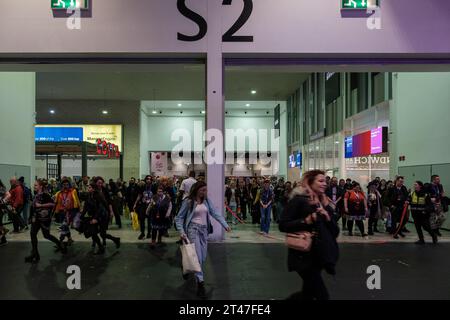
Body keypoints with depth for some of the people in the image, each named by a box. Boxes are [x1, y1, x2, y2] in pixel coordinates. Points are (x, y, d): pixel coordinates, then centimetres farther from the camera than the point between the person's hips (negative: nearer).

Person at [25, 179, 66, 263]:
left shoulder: (45, 195, -16)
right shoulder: (36, 195, 8)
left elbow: (52, 204, -27)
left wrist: (41, 205, -25)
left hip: (44, 218, -8)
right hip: (36, 218, 8)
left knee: (46, 235, 2)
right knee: (32, 234, 0)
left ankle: (60, 244, 26)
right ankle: (34, 254, 8)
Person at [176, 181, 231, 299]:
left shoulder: (206, 201, 6)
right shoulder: (188, 201, -7)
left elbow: (215, 213, 2)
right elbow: (179, 217, -4)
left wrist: (225, 225, -8)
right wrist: (181, 232, -15)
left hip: (204, 229, 5)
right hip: (193, 229, -5)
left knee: (203, 257, 9)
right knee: (197, 256, -11)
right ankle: (200, 283, -7)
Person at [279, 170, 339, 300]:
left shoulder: (325, 204, 10)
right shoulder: (298, 200, -10)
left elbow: (335, 232, 10)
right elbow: (283, 225, -13)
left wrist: (328, 217, -7)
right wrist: (305, 221, -22)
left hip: (320, 256, 7)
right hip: (304, 256, -7)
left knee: (309, 293, 17)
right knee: (322, 295, -7)